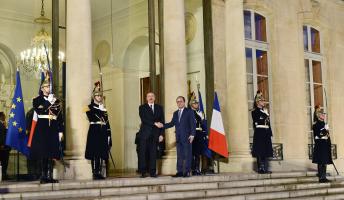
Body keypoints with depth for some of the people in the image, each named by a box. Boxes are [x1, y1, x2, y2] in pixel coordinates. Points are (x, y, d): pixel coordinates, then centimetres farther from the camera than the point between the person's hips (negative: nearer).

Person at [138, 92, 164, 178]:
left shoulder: (159, 108, 14)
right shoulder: (142, 107, 7)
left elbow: (162, 121, 9)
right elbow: (143, 119, -8)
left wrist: (161, 134, 1)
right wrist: (154, 123, -17)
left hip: (155, 134, 2)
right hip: (144, 134, -2)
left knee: (153, 153, 0)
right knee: (143, 153, -4)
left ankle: (152, 172, 4)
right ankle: (143, 172, 0)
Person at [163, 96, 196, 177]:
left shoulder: (189, 111, 2)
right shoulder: (175, 113, 19)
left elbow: (193, 124, -4)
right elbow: (172, 123, 14)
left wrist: (192, 135, -13)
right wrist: (163, 125, 0)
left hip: (187, 137, -5)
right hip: (179, 138, 5)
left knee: (187, 155, -4)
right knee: (179, 155, 5)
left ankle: (187, 172, -1)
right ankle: (180, 171, 7)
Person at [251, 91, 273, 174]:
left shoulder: (265, 111, 19)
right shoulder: (255, 111, -2)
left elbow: (268, 123, 17)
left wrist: (270, 133, 10)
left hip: (266, 133, 7)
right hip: (259, 133, -7)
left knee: (266, 152, 6)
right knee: (260, 152, -7)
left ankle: (265, 168, 8)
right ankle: (260, 168, -4)